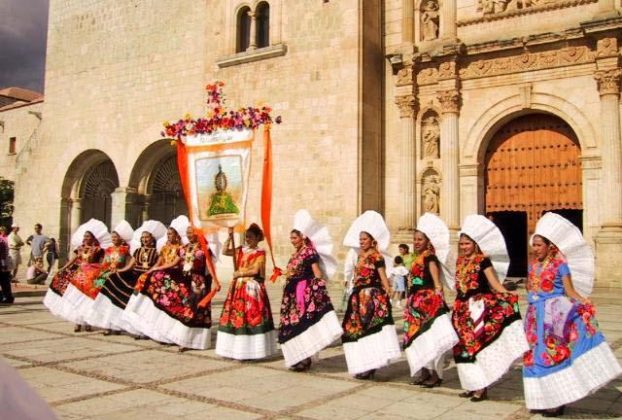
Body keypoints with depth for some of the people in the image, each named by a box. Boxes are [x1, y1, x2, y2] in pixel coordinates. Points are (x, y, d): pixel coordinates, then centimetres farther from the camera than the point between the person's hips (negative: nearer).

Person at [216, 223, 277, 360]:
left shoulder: (260, 253, -4)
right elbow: (225, 251, 4)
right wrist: (229, 237, -3)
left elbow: (255, 270, -13)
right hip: (238, 288, 6)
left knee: (252, 317, -7)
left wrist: (239, 273, -7)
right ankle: (237, 349, 13)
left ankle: (251, 350, -2)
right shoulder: (241, 250, 12)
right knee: (236, 316, 6)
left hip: (252, 288, -6)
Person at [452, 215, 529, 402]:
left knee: (479, 343, -6)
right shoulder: (460, 261, 12)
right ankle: (474, 385, 20)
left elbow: (496, 285, -10)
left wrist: (509, 297, -24)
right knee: (466, 345, 9)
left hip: (479, 308, -6)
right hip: (463, 309, 6)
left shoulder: (483, 261, -6)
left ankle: (482, 387, 2)